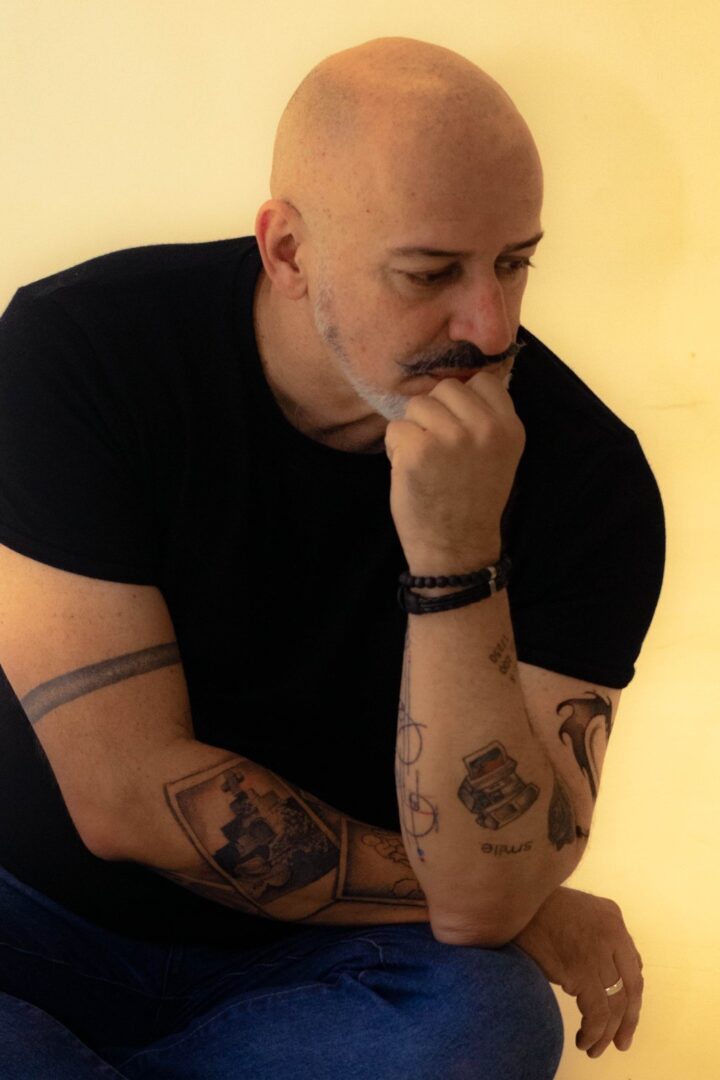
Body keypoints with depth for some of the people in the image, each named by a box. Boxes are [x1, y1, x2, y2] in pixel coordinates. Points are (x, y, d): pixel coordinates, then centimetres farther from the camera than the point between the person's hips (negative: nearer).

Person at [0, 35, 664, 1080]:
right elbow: (129, 797, -18)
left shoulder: (589, 472, -14)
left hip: (323, 968, 2)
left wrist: (456, 556, -33)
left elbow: (484, 894, -20)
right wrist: (506, 907, -13)